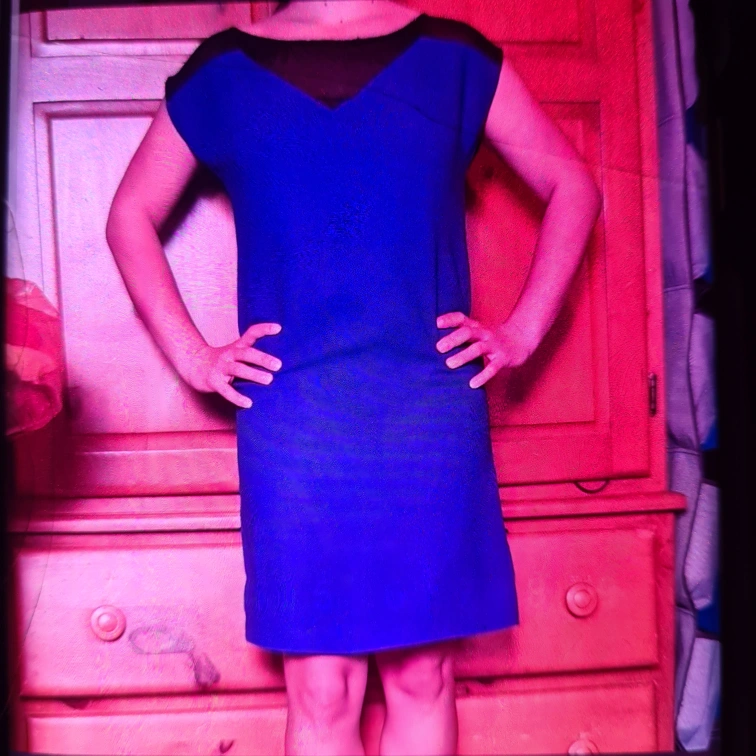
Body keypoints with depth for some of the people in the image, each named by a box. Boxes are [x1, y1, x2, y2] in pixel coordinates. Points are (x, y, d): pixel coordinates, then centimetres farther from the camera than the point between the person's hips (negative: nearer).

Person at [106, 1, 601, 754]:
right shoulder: (222, 69, 11)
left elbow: (573, 189, 14)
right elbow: (131, 216, 17)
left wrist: (522, 331, 3)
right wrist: (190, 355, 4)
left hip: (432, 416, 1)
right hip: (293, 424, 0)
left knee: (423, 677, 11)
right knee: (320, 691, 6)